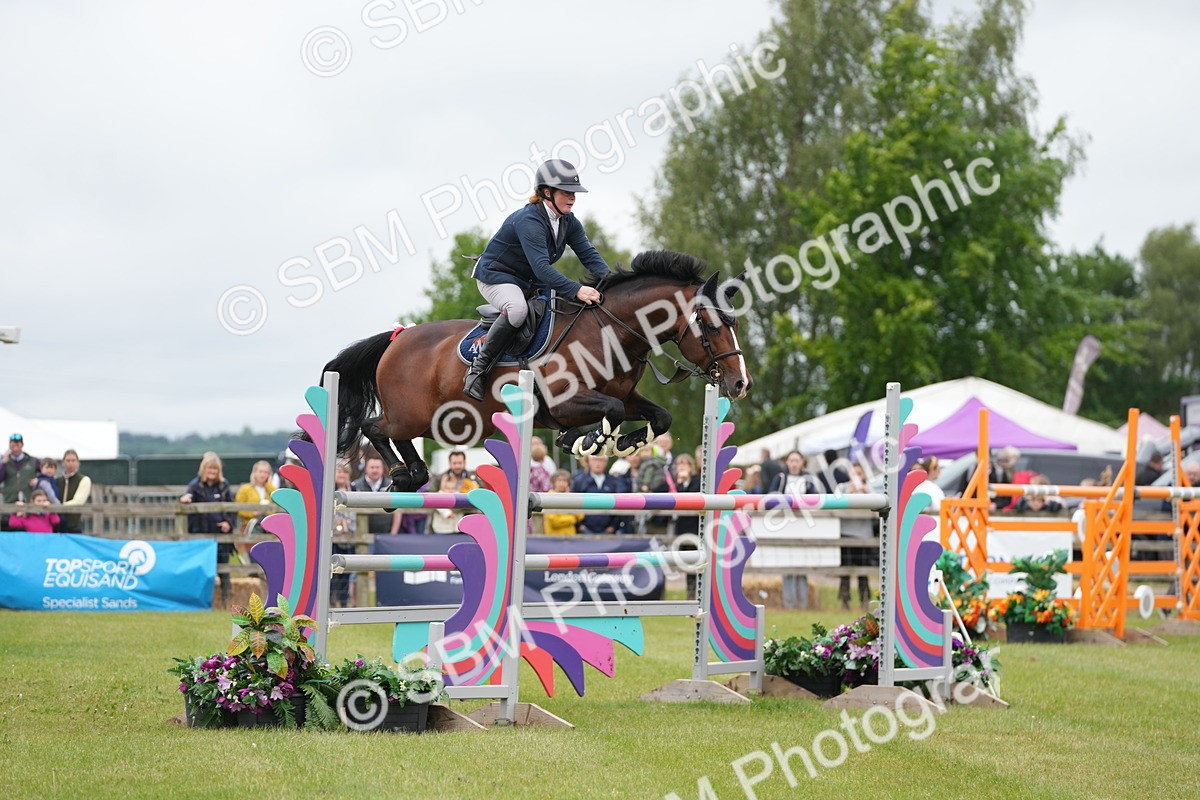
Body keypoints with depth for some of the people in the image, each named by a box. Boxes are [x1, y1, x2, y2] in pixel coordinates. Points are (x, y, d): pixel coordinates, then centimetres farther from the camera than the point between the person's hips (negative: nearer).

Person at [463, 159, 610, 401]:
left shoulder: (569, 223, 0)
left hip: (530, 283, 9)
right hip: (496, 277, -9)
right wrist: (576, 290, -48)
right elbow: (541, 267, -39)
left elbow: (589, 255, -6)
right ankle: (478, 368, -28)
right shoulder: (528, 221, -29)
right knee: (518, 309, -38)